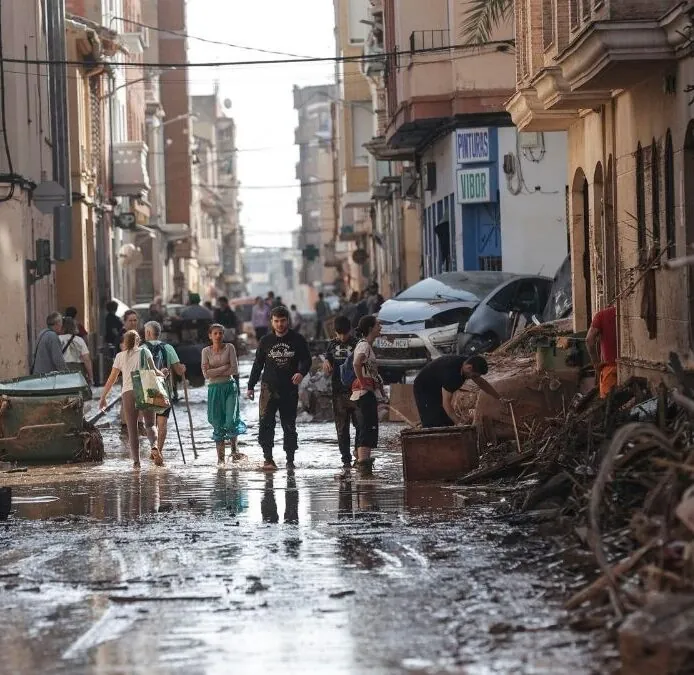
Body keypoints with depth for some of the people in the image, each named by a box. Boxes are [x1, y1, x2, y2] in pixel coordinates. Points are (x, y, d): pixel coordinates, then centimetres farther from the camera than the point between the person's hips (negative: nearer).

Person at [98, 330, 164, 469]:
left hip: (128, 393, 0)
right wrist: (162, 374, 24)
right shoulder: (144, 351, 9)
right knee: (150, 423, 10)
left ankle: (136, 461, 1)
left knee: (132, 428, 6)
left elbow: (111, 380, 11)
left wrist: (103, 397, 18)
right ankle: (154, 447, -19)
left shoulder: (120, 356, 11)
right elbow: (153, 371, 2)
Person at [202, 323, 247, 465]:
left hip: (229, 386, -1)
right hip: (214, 389, 1)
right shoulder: (206, 351, 4)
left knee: (231, 421, -12)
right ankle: (220, 457, 7)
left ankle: (234, 450, 9)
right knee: (217, 424, 1)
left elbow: (235, 370, -6)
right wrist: (225, 368, -10)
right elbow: (206, 373, -6)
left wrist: (215, 372, -7)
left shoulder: (229, 347, 2)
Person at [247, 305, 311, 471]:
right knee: (265, 423, -14)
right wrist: (251, 386, 11)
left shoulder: (297, 340, 4)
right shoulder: (266, 341, 9)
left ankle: (290, 459, 16)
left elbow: (306, 360, 3)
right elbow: (258, 364, 14)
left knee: (289, 425, 7)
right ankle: (268, 458, -13)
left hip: (290, 389, 0)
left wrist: (301, 372, -19)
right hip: (269, 388, 0)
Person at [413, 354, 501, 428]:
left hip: (438, 390, 9)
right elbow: (446, 403, -39)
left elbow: (482, 383, 5)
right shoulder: (451, 373, -39)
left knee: (447, 423, 4)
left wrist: (499, 398, 7)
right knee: (433, 425, -18)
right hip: (424, 389, -9)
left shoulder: (466, 363, -13)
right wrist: (459, 423, -45)